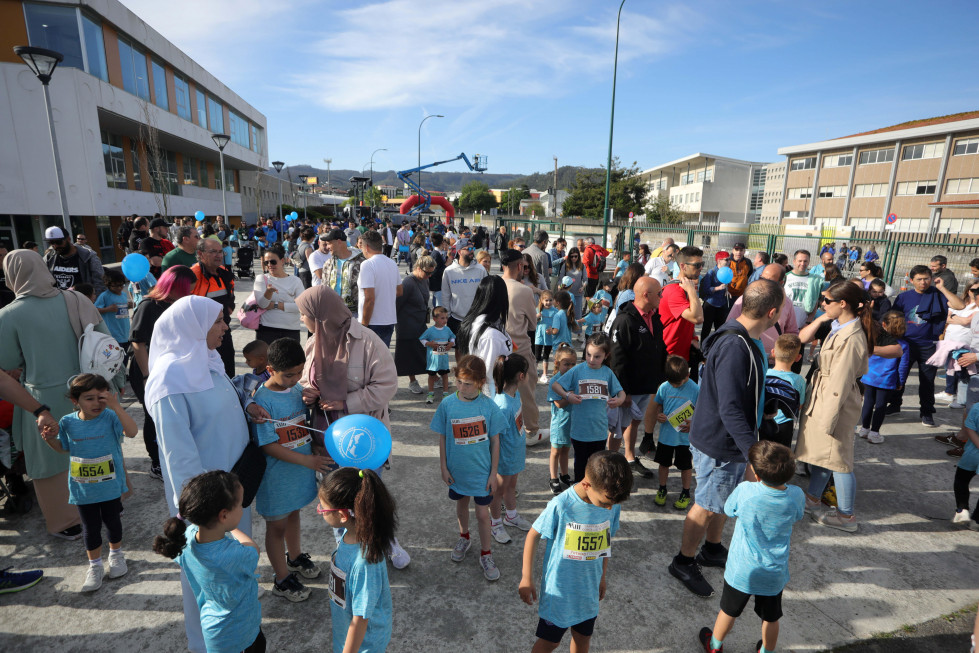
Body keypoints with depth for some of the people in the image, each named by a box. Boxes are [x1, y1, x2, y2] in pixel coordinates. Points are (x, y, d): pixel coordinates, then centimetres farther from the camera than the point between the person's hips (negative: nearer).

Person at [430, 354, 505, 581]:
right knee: (461, 504, 24)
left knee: (482, 514, 6)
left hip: (482, 471, -2)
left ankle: (486, 554, 30)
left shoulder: (488, 405, -17)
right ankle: (464, 538, 51)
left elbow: (495, 441, -8)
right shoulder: (447, 404, -14)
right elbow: (442, 438, -3)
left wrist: (493, 472, -5)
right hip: (457, 469, 2)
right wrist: (444, 467, -1)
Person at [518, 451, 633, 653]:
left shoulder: (613, 506, -13)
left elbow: (606, 542, 4)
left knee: (583, 637, 22)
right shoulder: (560, 505, -28)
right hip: (558, 589, -4)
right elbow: (533, 536, -15)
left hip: (589, 589, 4)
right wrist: (526, 579, -10)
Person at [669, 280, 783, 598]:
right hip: (719, 445, -10)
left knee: (723, 500, 25)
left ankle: (712, 549, 46)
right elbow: (730, 409, -34)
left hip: (731, 440, 10)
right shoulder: (734, 346, -30)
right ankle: (684, 562, 27)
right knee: (707, 506, 8)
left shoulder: (748, 340, 3)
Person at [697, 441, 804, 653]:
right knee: (771, 618, 25)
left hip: (742, 570, -2)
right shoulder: (796, 495, -19)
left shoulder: (745, 491, -27)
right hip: (774, 574, 2)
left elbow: (728, 510, -6)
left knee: (729, 611, 21)